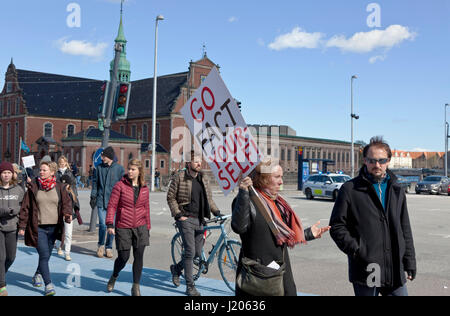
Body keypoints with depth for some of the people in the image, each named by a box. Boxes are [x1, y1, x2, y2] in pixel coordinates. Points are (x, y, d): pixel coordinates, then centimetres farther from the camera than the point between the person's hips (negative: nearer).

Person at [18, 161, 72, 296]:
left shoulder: (59, 187, 4)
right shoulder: (33, 187, 0)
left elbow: (66, 202, 6)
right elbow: (25, 207, 3)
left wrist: (67, 213, -16)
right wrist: (22, 226, 1)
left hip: (54, 227, 3)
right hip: (38, 227, -2)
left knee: (47, 255, 15)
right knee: (44, 255, -11)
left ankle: (37, 275, 41)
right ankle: (49, 285, -8)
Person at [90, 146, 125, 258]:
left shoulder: (119, 168, 1)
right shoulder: (99, 167, 8)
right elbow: (95, 182, 15)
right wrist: (93, 196, 9)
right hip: (101, 201, 1)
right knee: (103, 225, -8)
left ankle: (108, 247, 20)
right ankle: (101, 246, 15)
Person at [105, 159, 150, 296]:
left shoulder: (144, 188, 6)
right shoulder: (120, 185, -5)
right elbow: (112, 205, -6)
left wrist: (147, 227, 14)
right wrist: (110, 224, -13)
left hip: (140, 228, 3)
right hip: (123, 228, -3)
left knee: (139, 257, 0)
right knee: (123, 257, 2)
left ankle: (136, 286, 14)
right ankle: (114, 277, 33)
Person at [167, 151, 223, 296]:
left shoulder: (203, 179, 13)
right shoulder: (180, 178, -4)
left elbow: (209, 198, 20)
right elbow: (171, 197, -1)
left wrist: (216, 211, 7)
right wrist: (178, 214, -9)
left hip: (199, 220, 6)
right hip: (186, 219, -6)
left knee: (198, 253, 9)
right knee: (190, 252, -9)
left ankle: (177, 268, 36)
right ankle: (190, 286, 1)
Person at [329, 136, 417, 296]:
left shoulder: (397, 191, 12)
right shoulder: (350, 189, -3)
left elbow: (405, 230, 16)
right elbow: (337, 226, -4)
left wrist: (410, 263, 13)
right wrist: (356, 250, -14)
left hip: (395, 270, 4)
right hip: (365, 270, -4)